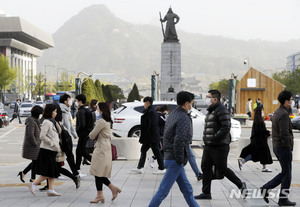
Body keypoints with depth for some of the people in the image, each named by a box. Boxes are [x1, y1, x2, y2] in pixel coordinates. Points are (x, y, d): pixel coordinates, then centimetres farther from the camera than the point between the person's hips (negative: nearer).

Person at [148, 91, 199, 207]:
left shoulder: (172, 115, 12)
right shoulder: (183, 118, -17)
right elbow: (179, 142, -26)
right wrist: (180, 160, -15)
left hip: (169, 157, 10)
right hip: (175, 161, -10)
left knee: (187, 190, 16)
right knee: (163, 190, -5)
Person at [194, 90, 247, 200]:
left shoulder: (221, 110, -14)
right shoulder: (211, 110, 17)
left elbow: (226, 127, -23)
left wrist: (214, 138, -22)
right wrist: (206, 139, 13)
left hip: (219, 147, -10)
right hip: (208, 146, 10)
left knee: (222, 169, -3)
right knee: (205, 168, 7)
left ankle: (241, 185, 14)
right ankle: (206, 193, 13)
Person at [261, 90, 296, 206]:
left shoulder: (277, 112, 14)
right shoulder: (284, 114, -18)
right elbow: (284, 134, -23)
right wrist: (289, 148, -17)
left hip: (277, 147, 9)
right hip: (284, 148, -9)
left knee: (284, 174, 15)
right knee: (287, 174, 1)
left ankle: (266, 189, 9)